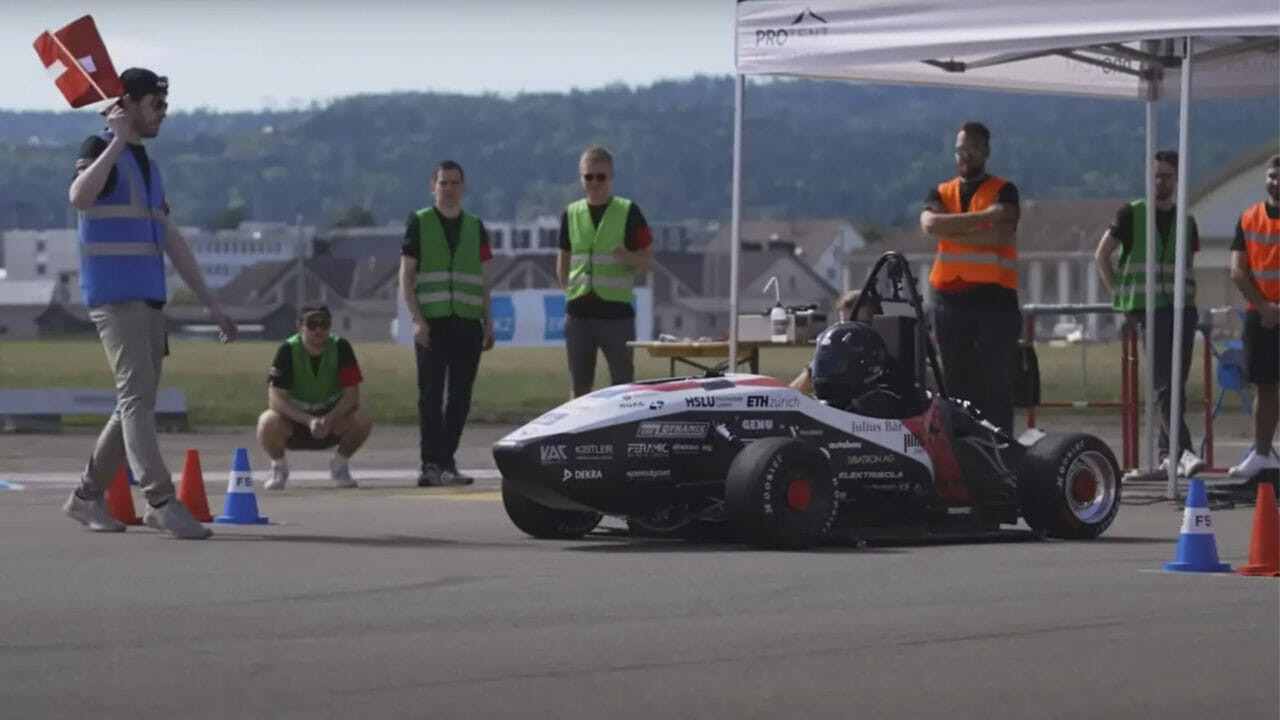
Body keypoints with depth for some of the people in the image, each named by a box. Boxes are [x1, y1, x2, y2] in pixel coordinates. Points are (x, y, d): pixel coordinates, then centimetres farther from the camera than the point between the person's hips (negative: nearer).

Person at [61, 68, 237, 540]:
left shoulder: (147, 166, 20)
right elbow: (80, 197, -27)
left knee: (137, 403, 9)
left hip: (150, 301, 9)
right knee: (136, 397, -15)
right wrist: (119, 140, -23)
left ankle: (87, 497, 17)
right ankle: (162, 503, -22)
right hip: (115, 299, -8)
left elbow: (172, 241, 21)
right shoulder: (101, 151, -4)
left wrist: (209, 304, 18)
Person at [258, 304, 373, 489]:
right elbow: (275, 399, -24)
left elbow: (351, 395, -16)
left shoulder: (341, 348, -14)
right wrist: (309, 421, -37)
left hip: (332, 420, 1)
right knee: (269, 423, -34)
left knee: (362, 419, -29)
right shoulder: (287, 350, -18)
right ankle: (279, 466, -1)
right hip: (294, 419, -1)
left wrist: (329, 419, -34)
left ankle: (339, 465, 1)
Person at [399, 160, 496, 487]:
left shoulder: (475, 227, 14)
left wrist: (488, 323, 11)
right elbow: (406, 276, 0)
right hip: (432, 323, -4)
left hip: (468, 324, 4)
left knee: (460, 397, 3)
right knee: (431, 395, -4)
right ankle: (431, 463, -4)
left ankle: (445, 460, 11)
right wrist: (417, 319, -10)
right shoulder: (419, 223, 3)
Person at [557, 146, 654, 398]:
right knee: (580, 386, 7)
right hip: (578, 312, 3)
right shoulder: (571, 214, 9)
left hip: (617, 311, -3)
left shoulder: (628, 212, -2)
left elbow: (648, 263, -2)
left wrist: (628, 257, -21)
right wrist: (569, 291, 9)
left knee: (623, 385, -1)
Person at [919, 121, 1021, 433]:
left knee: (997, 382, -7)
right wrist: (982, 215, -15)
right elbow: (930, 224, -8)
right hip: (950, 299, 3)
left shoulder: (1003, 192, 5)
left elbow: (999, 235, -13)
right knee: (958, 382, 6)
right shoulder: (940, 194, 14)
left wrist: (951, 232, -8)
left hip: (995, 296, -3)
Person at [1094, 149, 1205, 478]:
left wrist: (1188, 297, 7)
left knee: (1176, 384, 4)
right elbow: (1101, 256, 6)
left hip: (1182, 309, 4)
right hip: (1148, 311, -4)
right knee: (1165, 386, -13)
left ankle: (1166, 453, 13)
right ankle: (1183, 451, -23)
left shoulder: (1186, 222, 14)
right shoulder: (1131, 214, 3)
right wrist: (1121, 297, 0)